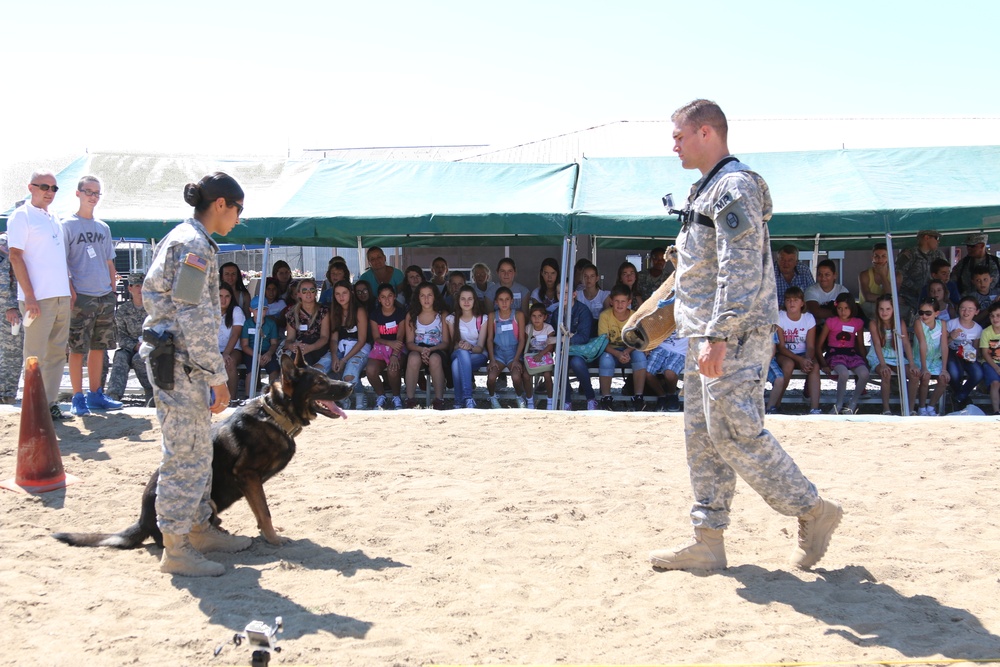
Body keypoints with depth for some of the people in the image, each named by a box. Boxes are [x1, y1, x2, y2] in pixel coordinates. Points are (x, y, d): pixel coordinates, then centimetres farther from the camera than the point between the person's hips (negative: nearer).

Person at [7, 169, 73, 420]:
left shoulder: (53, 219, 17)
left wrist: (70, 290, 15)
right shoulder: (21, 216, -5)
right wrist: (29, 296, -16)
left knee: (57, 353, 8)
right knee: (36, 356, -4)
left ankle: (50, 402, 14)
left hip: (62, 297, 7)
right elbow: (15, 257, -11)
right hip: (38, 298, -7)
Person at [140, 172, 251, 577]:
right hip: (180, 362, -10)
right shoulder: (195, 245, -16)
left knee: (198, 449, 18)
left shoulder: (181, 238, 16)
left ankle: (199, 529, 29)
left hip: (169, 356, 10)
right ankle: (175, 550, 2)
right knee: (186, 454, -5)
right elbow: (195, 320, -21)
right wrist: (218, 377, -17)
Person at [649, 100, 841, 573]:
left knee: (735, 434, -9)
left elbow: (740, 270, -22)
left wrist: (718, 337, -27)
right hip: (706, 337, 10)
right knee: (702, 437, 9)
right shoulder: (708, 189, 19)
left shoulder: (734, 188, -13)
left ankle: (813, 511, 6)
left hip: (734, 337, -10)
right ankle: (707, 542, 13)